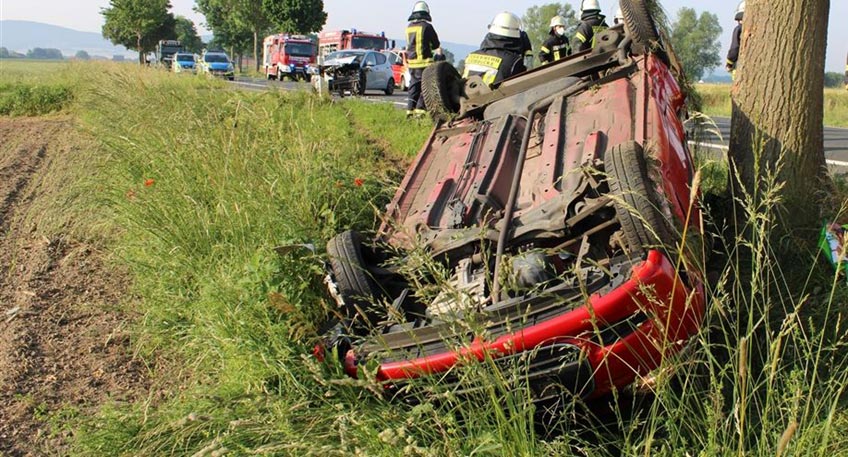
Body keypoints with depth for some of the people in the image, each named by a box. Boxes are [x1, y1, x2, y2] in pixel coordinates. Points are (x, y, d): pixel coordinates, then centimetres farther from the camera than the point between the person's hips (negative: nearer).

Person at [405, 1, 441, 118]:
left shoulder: (409, 27, 9)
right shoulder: (427, 26, -10)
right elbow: (436, 45, -3)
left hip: (411, 61, 6)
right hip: (425, 62, -6)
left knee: (414, 86, 13)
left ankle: (410, 109, 11)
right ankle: (420, 109, -9)